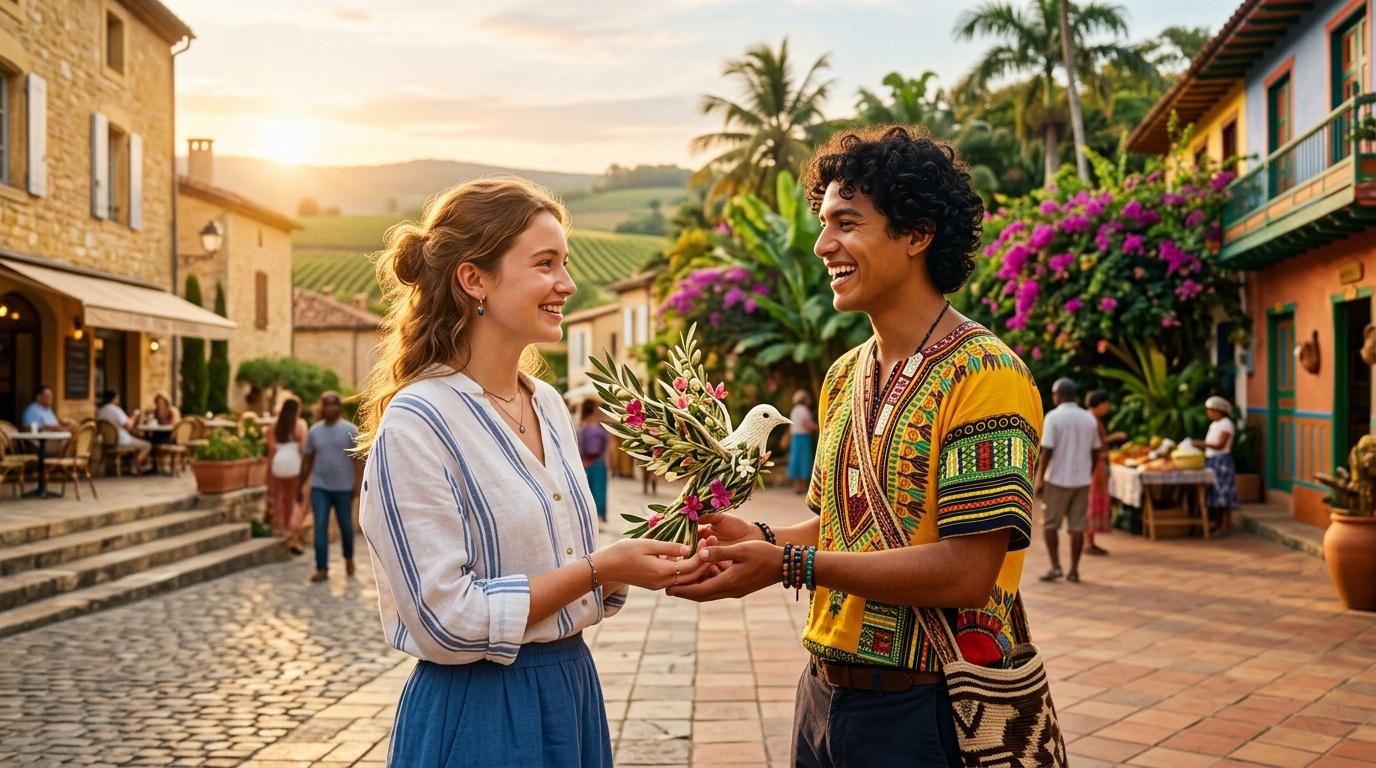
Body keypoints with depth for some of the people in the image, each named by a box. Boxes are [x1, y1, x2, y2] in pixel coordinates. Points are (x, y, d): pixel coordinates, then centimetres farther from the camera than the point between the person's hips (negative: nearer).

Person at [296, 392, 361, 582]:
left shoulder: (350, 430, -3)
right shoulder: (314, 431, 6)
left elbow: (358, 459, -7)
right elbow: (307, 461, 11)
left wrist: (358, 482, -16)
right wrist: (299, 487, 11)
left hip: (343, 487, -2)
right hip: (319, 487, 2)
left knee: (345, 525, 9)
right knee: (320, 527, -5)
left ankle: (349, 559, 33)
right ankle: (322, 569, -2)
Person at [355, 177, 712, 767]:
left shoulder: (548, 406, 5)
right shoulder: (415, 423, -18)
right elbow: (448, 619, -20)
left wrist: (652, 560, -4)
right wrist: (600, 569, -19)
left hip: (574, 689, 7)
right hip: (478, 715, -7)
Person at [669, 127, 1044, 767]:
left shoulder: (983, 372, -16)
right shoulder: (844, 376, 9)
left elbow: (966, 573, -22)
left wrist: (790, 564, -22)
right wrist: (762, 540, -4)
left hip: (923, 712, -7)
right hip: (825, 692, 7)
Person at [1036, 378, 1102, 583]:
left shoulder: (1053, 416, -10)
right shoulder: (1089, 418, 5)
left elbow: (1047, 451, -14)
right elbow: (1096, 451, 9)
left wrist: (1040, 480, -9)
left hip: (1057, 479, -4)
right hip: (1082, 480, 4)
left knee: (1050, 525, 7)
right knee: (1077, 526, 7)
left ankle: (1055, 567, 0)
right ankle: (1074, 570, 9)